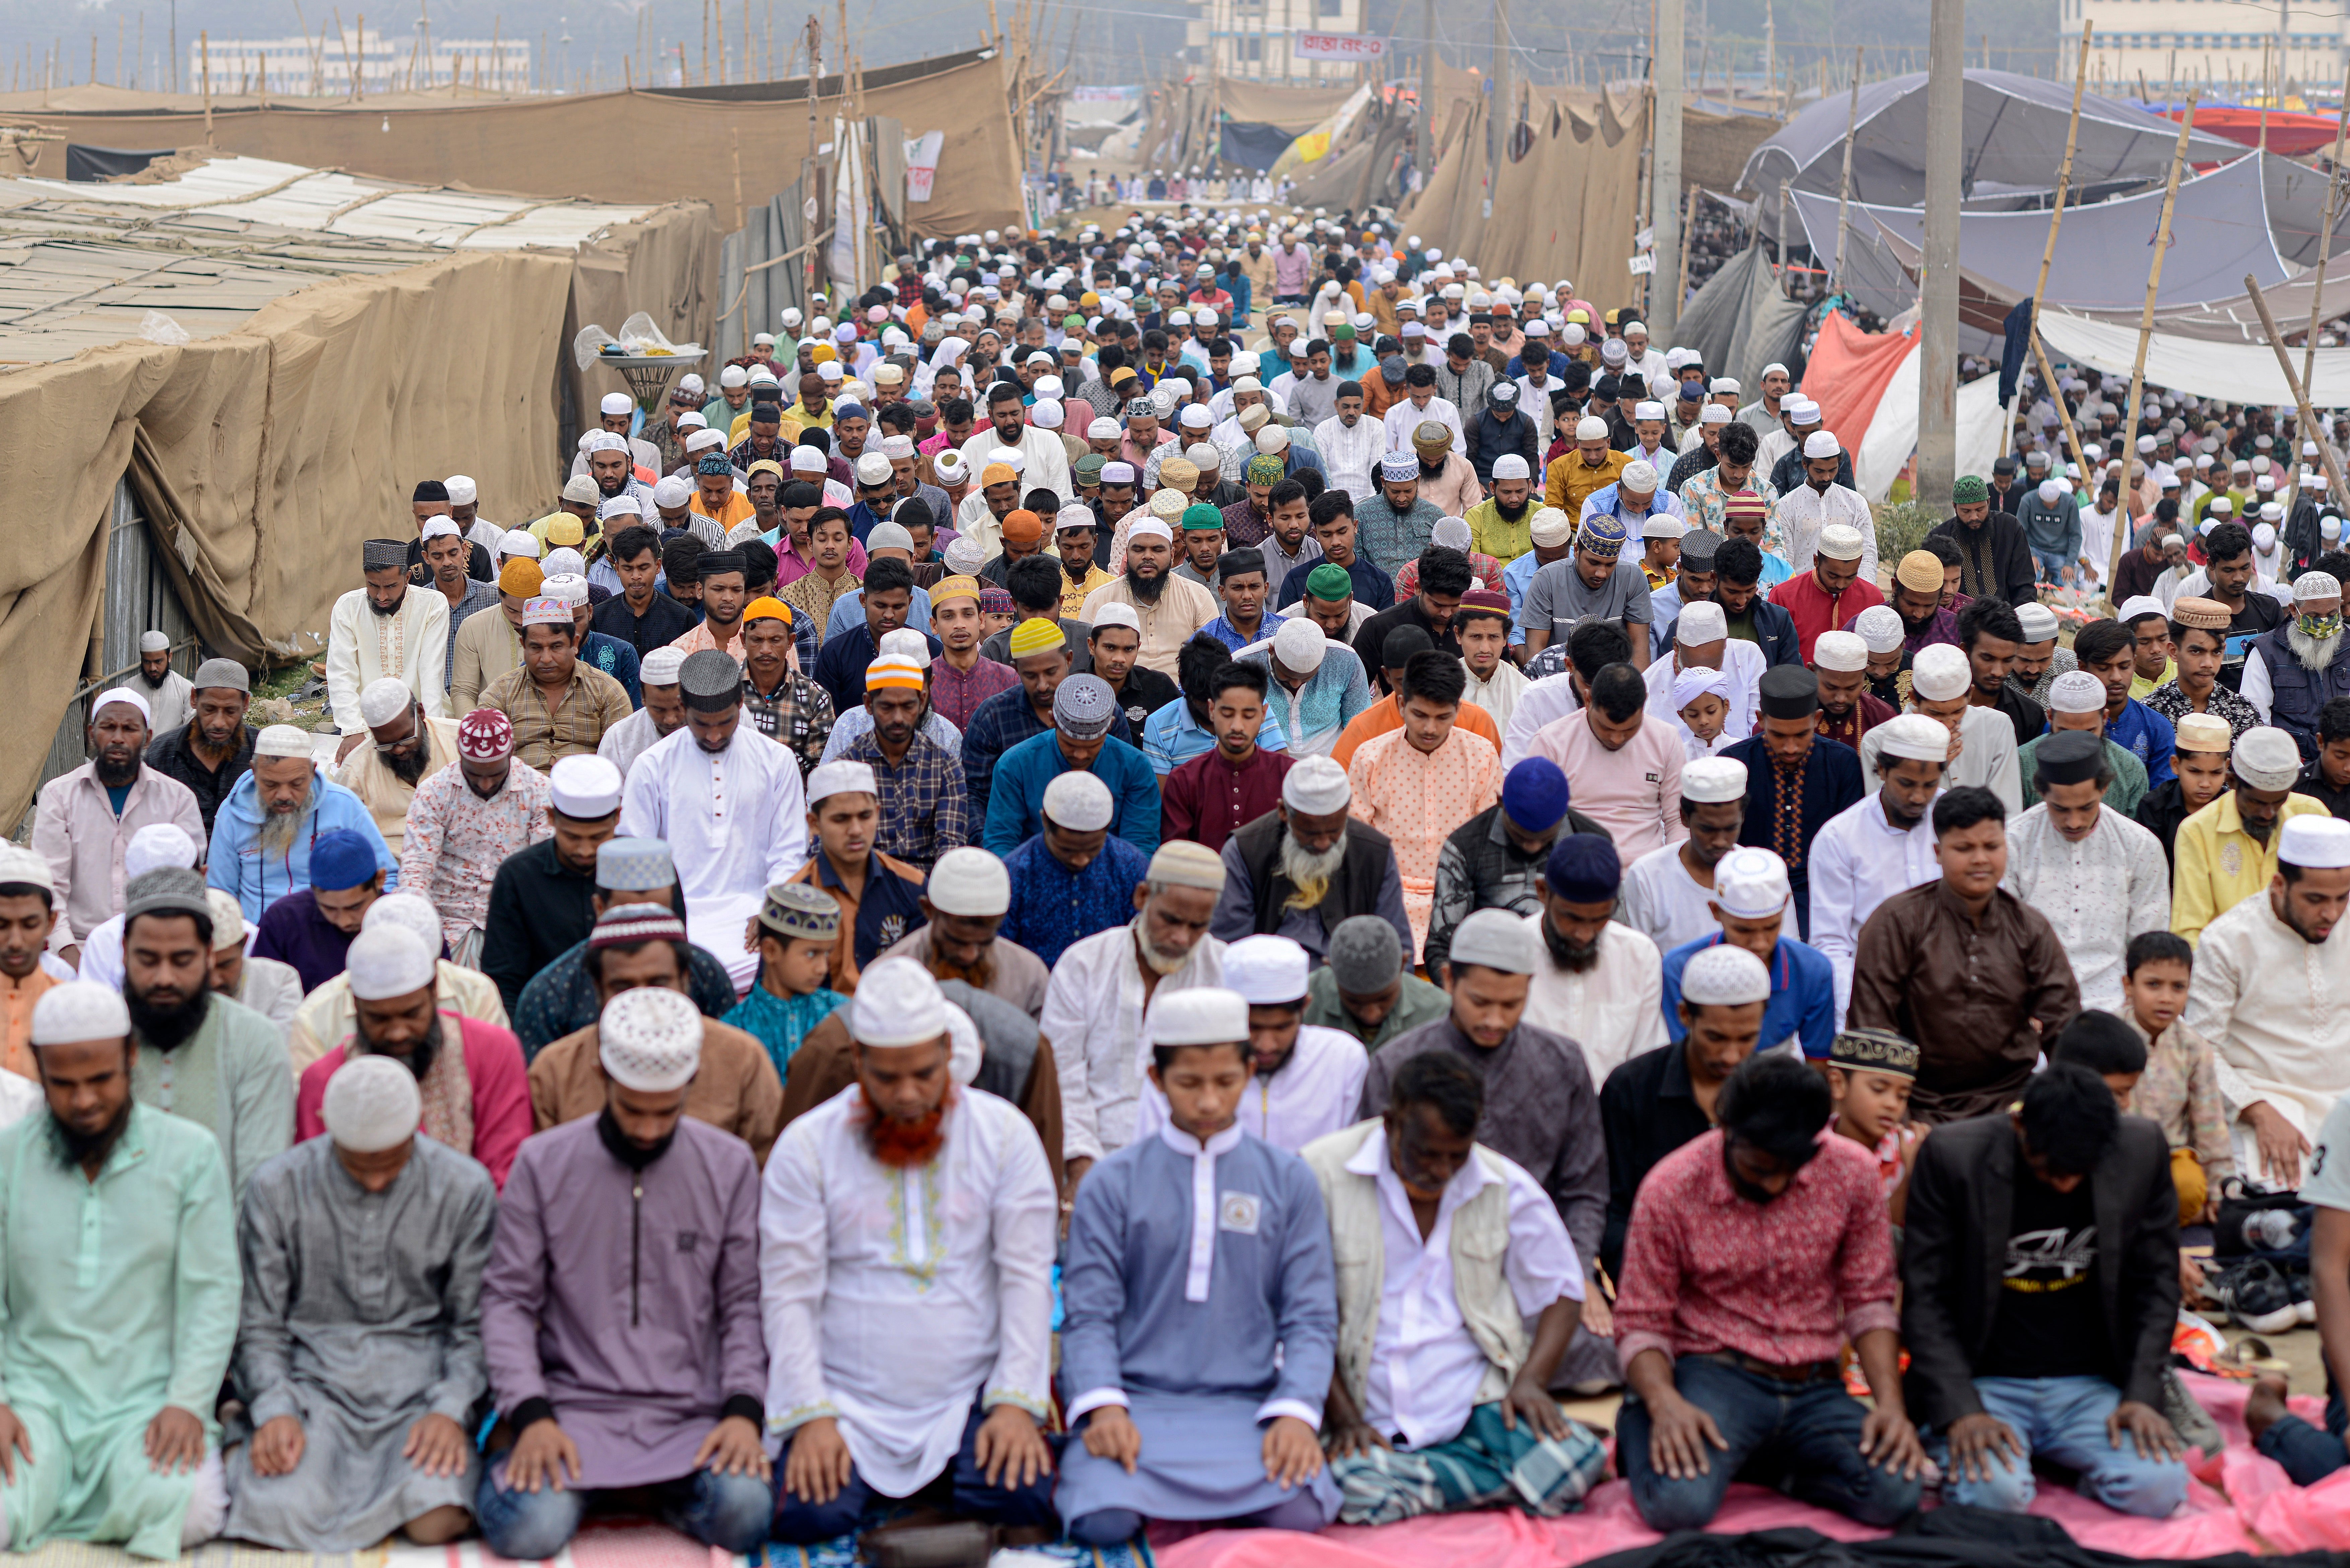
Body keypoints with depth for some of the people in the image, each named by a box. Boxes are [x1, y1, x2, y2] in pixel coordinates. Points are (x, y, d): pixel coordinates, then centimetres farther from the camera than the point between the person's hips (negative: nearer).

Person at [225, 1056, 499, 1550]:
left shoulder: (466, 1189, 2)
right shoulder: (277, 1188, 2)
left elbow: (473, 1325, 5)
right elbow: (259, 1325, 5)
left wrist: (451, 1410, -12)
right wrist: (273, 1411, -12)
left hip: (421, 1387, 0)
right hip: (314, 1383, 0)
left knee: (436, 1522, -28)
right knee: (279, 1515, -27)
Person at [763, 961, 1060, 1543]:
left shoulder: (1006, 1134, 4)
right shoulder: (806, 1145, 1)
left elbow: (1028, 1275, 0)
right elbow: (789, 1293, -2)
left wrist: (1017, 1403, -11)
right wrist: (812, 1417, -13)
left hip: (973, 1397, 1)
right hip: (849, 1402, 0)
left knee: (1018, 1497, -26)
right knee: (809, 1517, -25)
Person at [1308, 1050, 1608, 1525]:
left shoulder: (1506, 1187, 4)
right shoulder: (1323, 1174, -4)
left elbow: (1562, 1293, 13)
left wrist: (1530, 1380, -5)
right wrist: (1343, 1417, -11)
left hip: (1478, 1407, 1)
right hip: (1368, 1420, -1)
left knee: (1576, 1463, -27)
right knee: (1349, 1482, -35)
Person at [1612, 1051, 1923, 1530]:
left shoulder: (1853, 1173, -3)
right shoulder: (1670, 1190, -9)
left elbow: (1869, 1302, 5)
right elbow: (1641, 1324, -4)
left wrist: (1890, 1402, -10)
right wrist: (1664, 1403, -25)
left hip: (1815, 1388, 3)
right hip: (1714, 1375, -3)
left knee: (1896, 1495, -24)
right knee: (1680, 1505, -31)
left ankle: (1771, 1460, 6)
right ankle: (1644, 1434, 6)